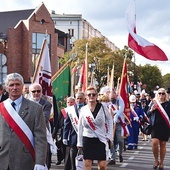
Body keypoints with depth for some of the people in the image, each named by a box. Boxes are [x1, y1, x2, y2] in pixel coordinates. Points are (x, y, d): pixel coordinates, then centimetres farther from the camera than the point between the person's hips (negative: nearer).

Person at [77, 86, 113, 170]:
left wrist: (109, 135, -3)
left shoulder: (103, 107, -3)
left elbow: (109, 120, 6)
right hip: (88, 139, 1)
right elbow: (80, 127, 6)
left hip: (101, 139, -1)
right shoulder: (83, 109, 1)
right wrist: (79, 143, 6)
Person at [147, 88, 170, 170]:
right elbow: (148, 114, 7)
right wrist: (151, 110, -13)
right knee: (154, 143, -13)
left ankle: (161, 163, 18)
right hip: (155, 126, 1)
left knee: (163, 145, 5)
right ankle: (156, 160, 7)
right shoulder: (154, 102, 6)